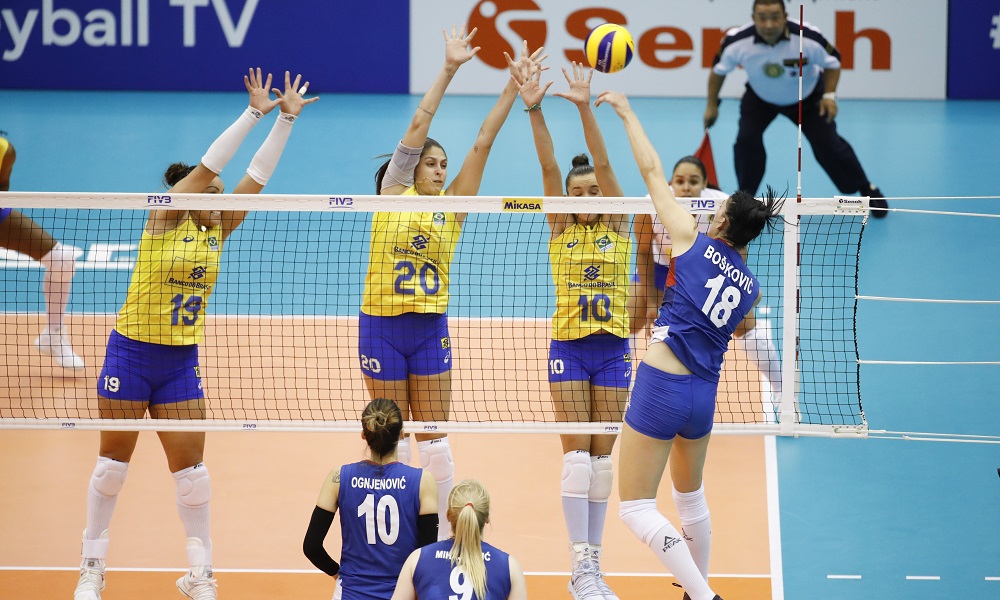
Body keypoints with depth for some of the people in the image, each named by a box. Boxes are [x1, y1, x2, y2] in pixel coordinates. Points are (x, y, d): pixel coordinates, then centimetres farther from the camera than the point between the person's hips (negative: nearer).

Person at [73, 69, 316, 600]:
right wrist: (255, 112, -19)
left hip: (181, 361, 4)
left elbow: (256, 177, 2)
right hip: (132, 352, -4)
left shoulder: (216, 232, 6)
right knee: (112, 465, 4)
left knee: (191, 470, 1)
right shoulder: (164, 219, -8)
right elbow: (208, 166, -17)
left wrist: (286, 119, -3)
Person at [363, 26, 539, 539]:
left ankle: (444, 535, 10)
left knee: (433, 438, 4)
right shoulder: (394, 194, -2)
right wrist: (449, 69, -13)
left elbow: (482, 144, -1)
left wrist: (514, 87, -6)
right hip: (382, 326, -2)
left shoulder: (452, 206, 5)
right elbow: (418, 126, -8)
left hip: (431, 329, 2)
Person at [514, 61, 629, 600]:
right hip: (568, 347, -1)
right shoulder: (561, 227, 4)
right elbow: (549, 168, -9)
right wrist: (534, 111, -21)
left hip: (612, 348, 1)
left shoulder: (617, 224, 3)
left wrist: (585, 108, -23)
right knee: (577, 452, -8)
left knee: (601, 456, 5)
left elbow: (603, 164, -10)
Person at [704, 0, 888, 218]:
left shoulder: (808, 38, -35)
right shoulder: (736, 42, -32)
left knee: (827, 143, -4)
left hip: (807, 97, -1)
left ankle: (867, 190, 18)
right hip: (760, 97, 1)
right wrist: (712, 105, -3)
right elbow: (718, 70, -10)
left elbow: (832, 63, -14)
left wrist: (829, 95, -23)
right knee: (746, 139, -18)